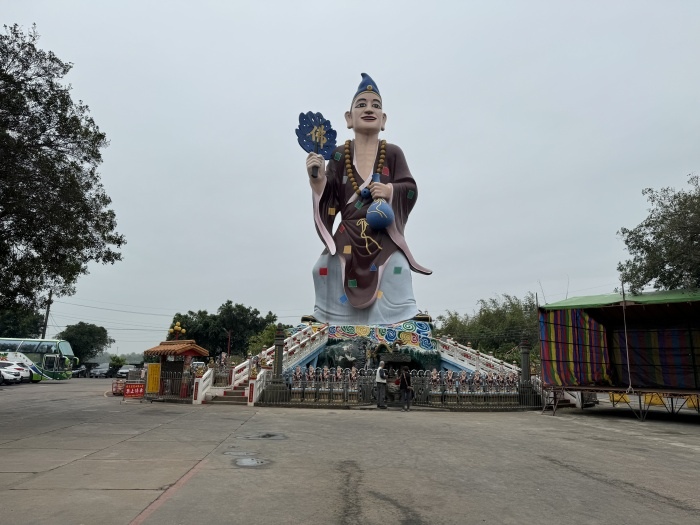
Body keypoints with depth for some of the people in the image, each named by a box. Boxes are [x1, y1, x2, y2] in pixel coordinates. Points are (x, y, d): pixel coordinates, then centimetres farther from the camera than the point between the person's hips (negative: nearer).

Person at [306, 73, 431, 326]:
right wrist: (318, 179, -14)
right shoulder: (340, 155, 7)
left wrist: (391, 190, -14)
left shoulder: (392, 153, 6)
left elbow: (411, 190, 5)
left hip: (385, 240, 0)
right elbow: (330, 200, 4)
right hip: (349, 241, 1)